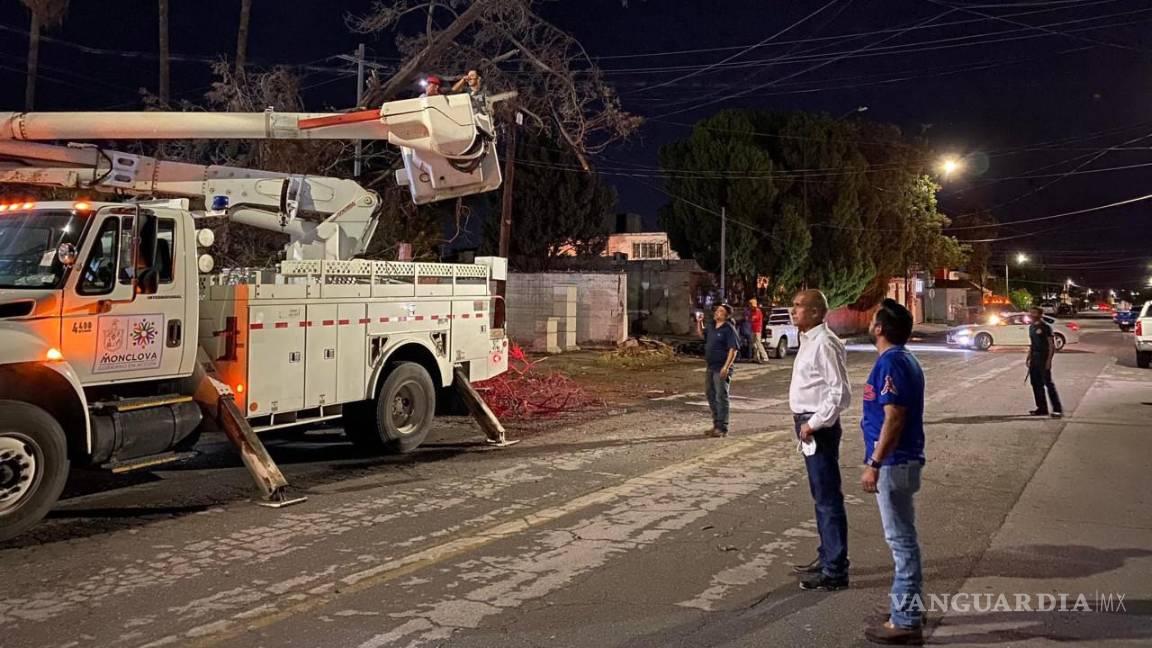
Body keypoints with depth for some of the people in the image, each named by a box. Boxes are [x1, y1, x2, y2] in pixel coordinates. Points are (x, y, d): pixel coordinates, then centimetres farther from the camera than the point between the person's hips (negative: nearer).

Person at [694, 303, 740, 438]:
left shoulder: (729, 329, -14)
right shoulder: (711, 326, 12)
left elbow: (733, 349, -19)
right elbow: (701, 334, 32)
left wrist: (726, 367, -25)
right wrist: (699, 322, 15)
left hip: (722, 368, -9)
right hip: (711, 367, 9)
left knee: (721, 397, -6)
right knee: (711, 395, 14)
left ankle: (722, 428, -1)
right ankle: (716, 424, 25)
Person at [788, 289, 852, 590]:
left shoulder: (824, 344, -18)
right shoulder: (808, 341, 13)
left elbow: (840, 392, -23)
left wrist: (814, 423, -19)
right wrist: (806, 422, 15)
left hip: (819, 427, -11)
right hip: (808, 424, 11)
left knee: (828, 498, -3)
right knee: (821, 497, 20)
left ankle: (835, 570, 5)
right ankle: (826, 557, 33)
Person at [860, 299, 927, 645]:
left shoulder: (890, 362, -18)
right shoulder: (905, 359, 13)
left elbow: (894, 418, -24)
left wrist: (873, 464, -22)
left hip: (893, 462, -10)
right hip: (903, 459, 10)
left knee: (901, 539, -4)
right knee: (903, 537, 18)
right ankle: (909, 606, 29)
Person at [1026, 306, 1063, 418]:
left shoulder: (1045, 327, -9)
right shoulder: (1031, 327, 14)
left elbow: (1052, 344, -11)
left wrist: (1049, 359, -17)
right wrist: (1028, 358, 17)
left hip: (1044, 358, -8)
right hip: (1034, 358, 8)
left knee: (1048, 383, -9)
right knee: (1036, 383, 9)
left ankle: (1058, 409, -7)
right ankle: (1042, 408, 17)